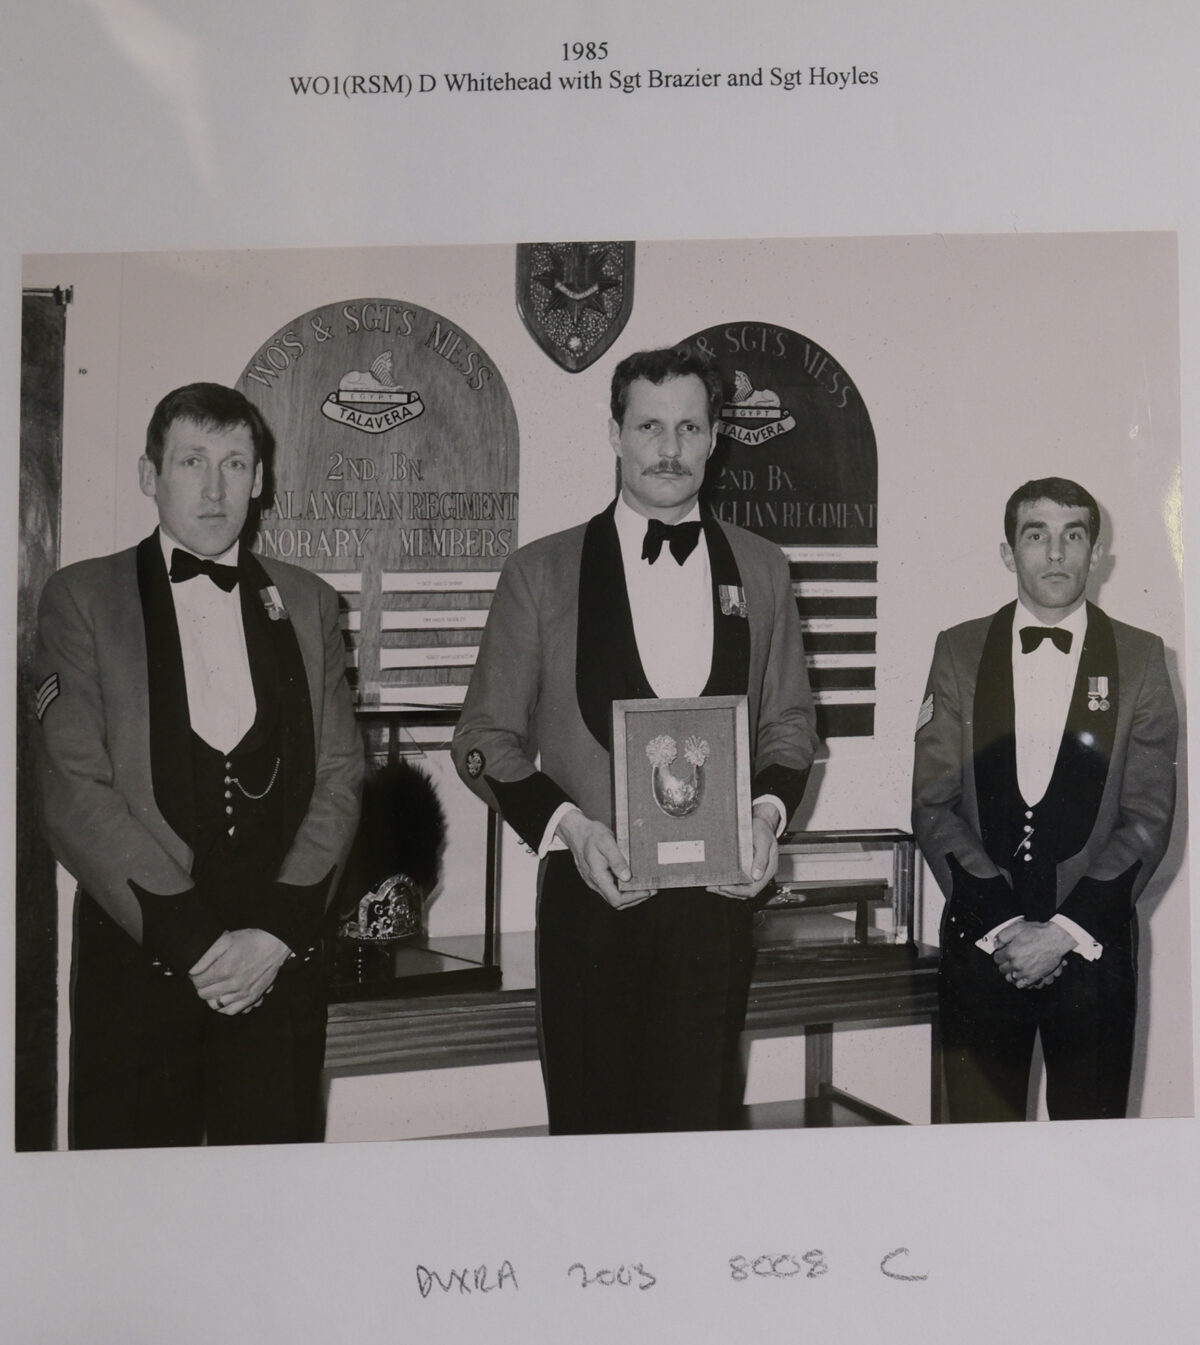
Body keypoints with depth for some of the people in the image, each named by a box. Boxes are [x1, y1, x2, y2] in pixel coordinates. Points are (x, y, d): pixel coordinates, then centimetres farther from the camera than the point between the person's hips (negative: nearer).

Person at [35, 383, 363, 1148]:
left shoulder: (307, 604, 12)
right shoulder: (83, 598, 3)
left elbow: (340, 777, 6)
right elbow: (75, 792, -6)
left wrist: (278, 928, -7)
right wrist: (192, 940, -12)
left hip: (280, 960, 2)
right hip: (137, 955, -2)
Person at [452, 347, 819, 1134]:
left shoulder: (761, 572, 10)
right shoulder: (542, 573, 3)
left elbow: (789, 722, 15)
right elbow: (486, 737, 4)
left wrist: (769, 811, -4)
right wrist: (566, 825, -11)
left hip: (718, 890, 1)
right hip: (592, 891, -1)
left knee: (700, 1121, 2)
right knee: (589, 1125, 6)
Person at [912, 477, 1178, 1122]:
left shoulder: (1139, 658, 3)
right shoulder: (959, 651, 5)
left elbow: (1148, 817, -2)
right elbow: (933, 804, 0)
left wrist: (1064, 930, -11)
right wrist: (1000, 923, -9)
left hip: (1093, 942, 0)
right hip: (980, 941, 1)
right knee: (978, 1128, 5)